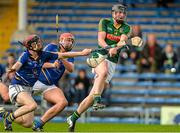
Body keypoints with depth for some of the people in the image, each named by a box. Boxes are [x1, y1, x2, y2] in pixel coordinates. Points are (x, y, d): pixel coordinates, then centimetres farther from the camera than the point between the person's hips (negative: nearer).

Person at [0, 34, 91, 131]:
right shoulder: (26, 55, -17)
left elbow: (63, 55, 6)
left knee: (28, 124, 2)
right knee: (32, 105, -34)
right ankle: (9, 118, -14)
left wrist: (81, 53, 6)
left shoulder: (43, 55, 0)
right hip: (17, 87, -7)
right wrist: (13, 69, -61)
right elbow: (18, 64, -36)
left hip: (28, 89, 7)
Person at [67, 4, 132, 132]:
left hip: (113, 62, 2)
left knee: (94, 93, -2)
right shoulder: (105, 22, 3)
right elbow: (101, 40, -9)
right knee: (103, 71, -39)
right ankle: (97, 101, -45)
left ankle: (73, 118, 6)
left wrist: (116, 48, -34)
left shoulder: (126, 28, 8)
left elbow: (123, 40, -11)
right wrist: (109, 49, -30)